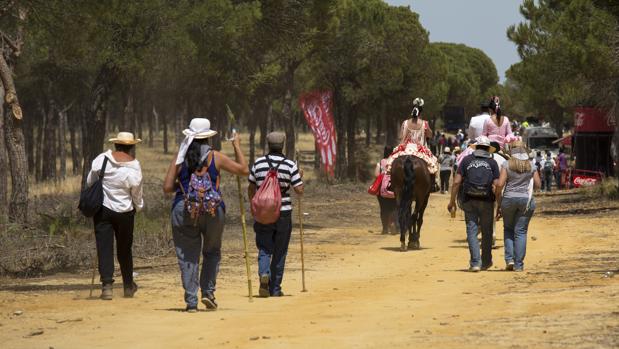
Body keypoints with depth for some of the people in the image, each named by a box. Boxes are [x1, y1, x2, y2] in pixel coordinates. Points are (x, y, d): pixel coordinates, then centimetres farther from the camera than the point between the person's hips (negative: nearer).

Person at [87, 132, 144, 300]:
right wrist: (139, 206, 20)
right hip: (125, 211, 0)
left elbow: (89, 182, 0)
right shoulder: (134, 168, -11)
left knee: (104, 248, -1)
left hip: (102, 209, 0)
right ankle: (128, 286, 28)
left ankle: (107, 285, -14)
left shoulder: (102, 159, -9)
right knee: (124, 249, 16)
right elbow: (137, 195, -1)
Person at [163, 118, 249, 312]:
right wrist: (237, 147, 17)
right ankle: (208, 291, 4)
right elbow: (243, 170, 6)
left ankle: (191, 301, -1)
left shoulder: (180, 159, 1)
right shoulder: (214, 157, -1)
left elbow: (167, 188, 0)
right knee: (212, 252, 18)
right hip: (212, 211, 0)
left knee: (187, 256, 4)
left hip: (183, 211, 0)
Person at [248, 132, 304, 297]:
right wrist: (300, 177, 14)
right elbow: (299, 190, -6)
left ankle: (264, 272, -21)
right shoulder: (290, 165, -5)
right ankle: (275, 288, 12)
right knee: (279, 252, 9)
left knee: (264, 248, 8)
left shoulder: (258, 163, 0)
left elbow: (251, 189, 9)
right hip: (283, 213, -1)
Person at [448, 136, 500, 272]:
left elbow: (457, 182, -2)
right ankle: (486, 262, 24)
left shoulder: (466, 160, 5)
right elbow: (496, 185, -3)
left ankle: (475, 262, -8)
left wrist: (452, 201, 4)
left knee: (472, 230, 2)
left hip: (469, 200, 0)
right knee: (486, 232, 12)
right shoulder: (492, 163, 4)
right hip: (487, 201, 0)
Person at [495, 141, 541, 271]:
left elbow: (500, 184, -8)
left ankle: (509, 259, 4)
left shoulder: (507, 165, -2)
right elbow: (538, 185, 5)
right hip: (526, 199, 1)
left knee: (508, 229, 16)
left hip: (509, 198, -1)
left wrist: (498, 203, 0)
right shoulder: (531, 166, 4)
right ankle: (518, 264, 2)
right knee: (521, 231, 5)